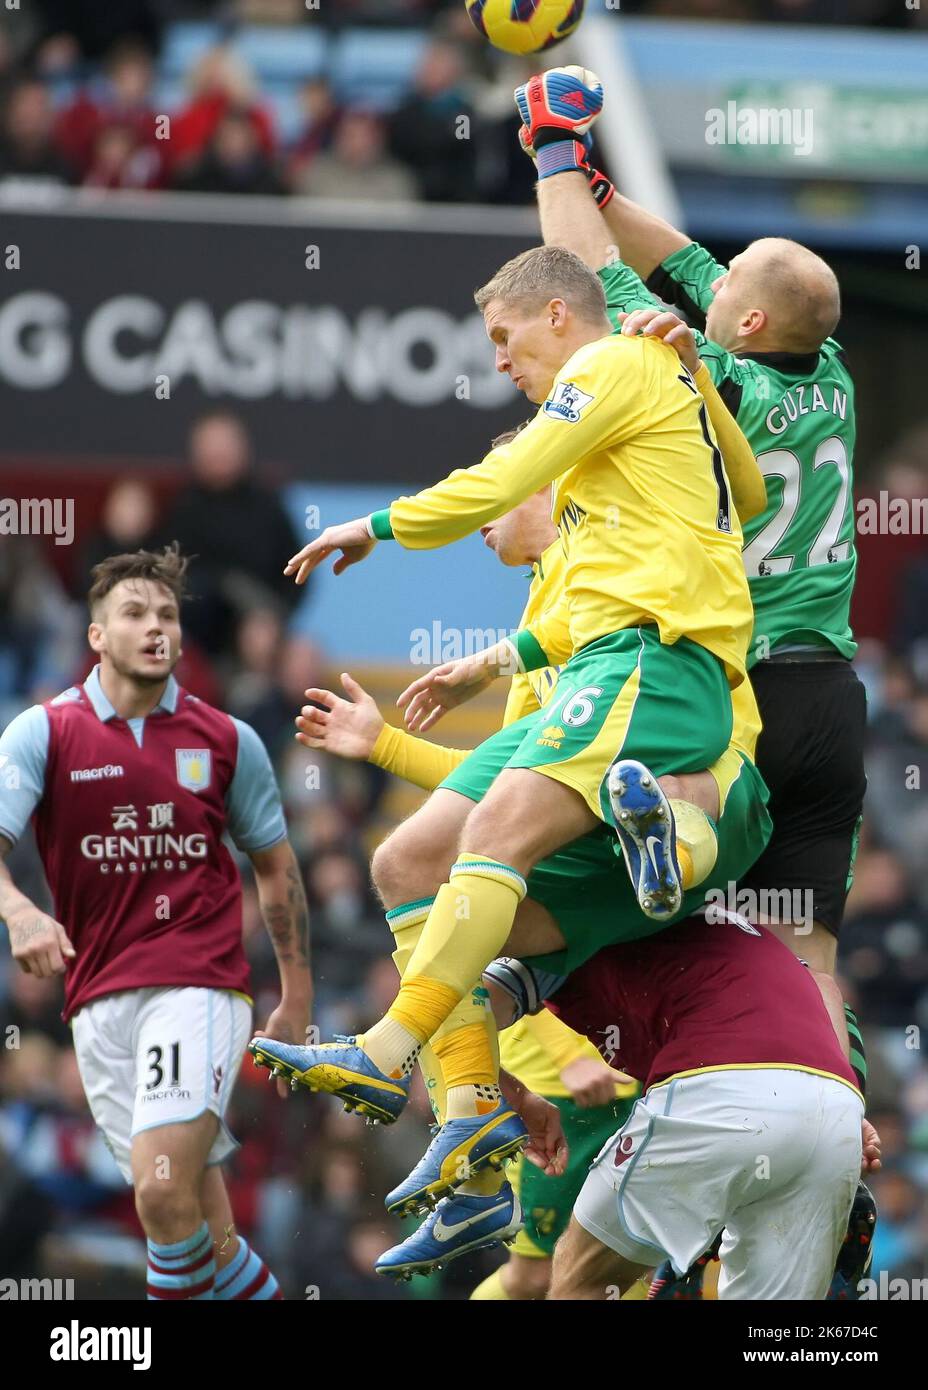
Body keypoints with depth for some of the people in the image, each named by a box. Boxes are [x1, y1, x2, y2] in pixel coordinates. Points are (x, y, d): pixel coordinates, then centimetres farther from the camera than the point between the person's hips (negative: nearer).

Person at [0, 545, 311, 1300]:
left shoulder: (229, 741, 5)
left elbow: (275, 865, 15)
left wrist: (298, 997, 14)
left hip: (200, 986, -2)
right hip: (99, 1000, 2)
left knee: (164, 1193, -21)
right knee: (200, 1219, 3)